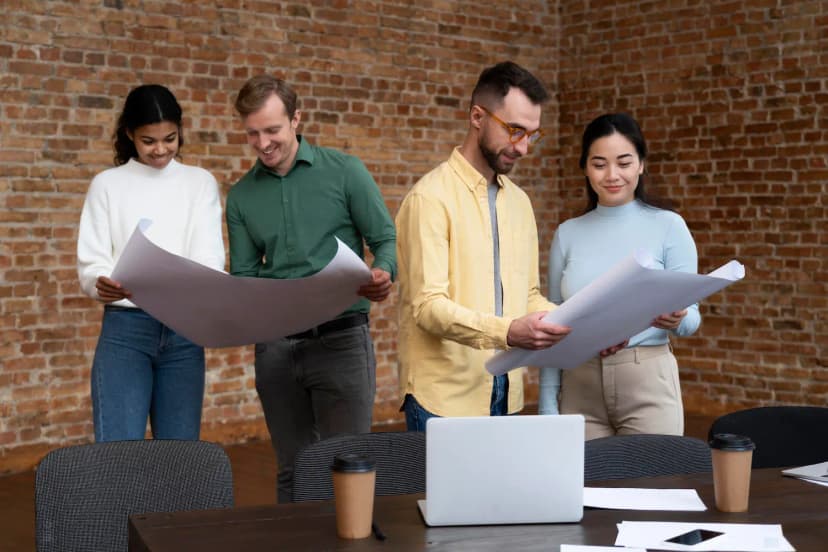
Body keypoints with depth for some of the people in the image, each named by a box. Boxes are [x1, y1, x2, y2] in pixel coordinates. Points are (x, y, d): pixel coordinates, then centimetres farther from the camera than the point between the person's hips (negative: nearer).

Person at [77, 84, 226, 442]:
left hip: (185, 330, 2)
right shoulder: (107, 184, 7)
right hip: (125, 327, -1)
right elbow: (91, 262, 0)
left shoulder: (200, 183, 9)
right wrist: (102, 285, -24)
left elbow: (209, 256, -2)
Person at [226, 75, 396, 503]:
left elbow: (386, 240, 0)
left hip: (340, 338, -3)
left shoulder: (344, 172, 0)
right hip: (274, 345, 3)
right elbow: (243, 275, 11)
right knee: (293, 471, 11)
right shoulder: (241, 196, 10)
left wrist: (383, 273, -22)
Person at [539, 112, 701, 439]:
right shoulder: (568, 234, 7)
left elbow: (691, 318, -1)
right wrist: (547, 403, 4)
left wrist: (676, 320, -24)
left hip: (647, 383, -2)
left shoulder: (668, 226, -1)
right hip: (579, 387, 3)